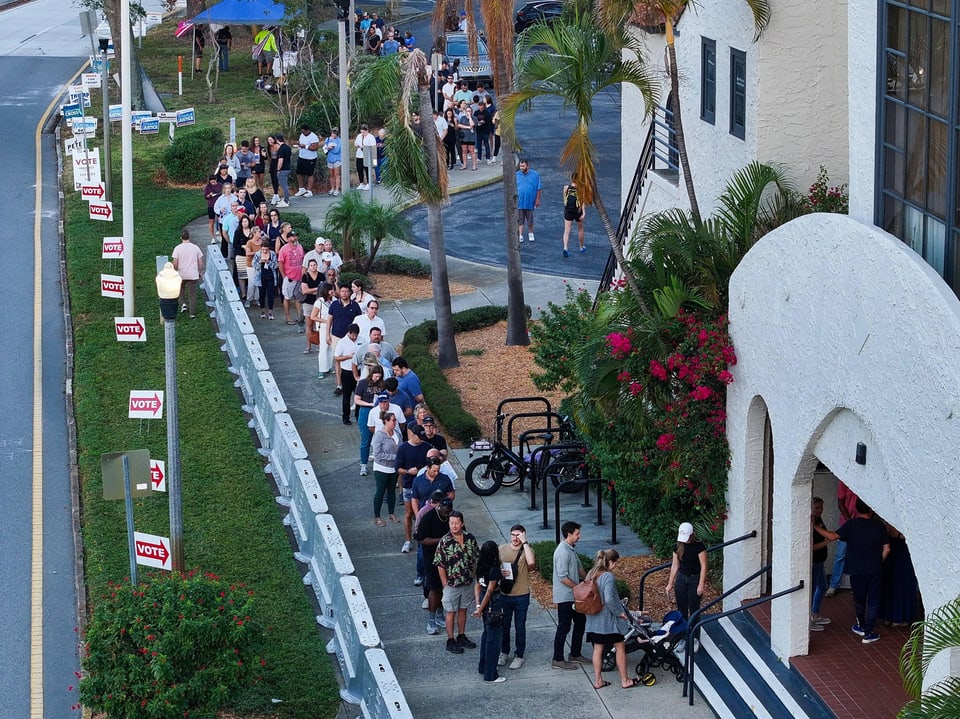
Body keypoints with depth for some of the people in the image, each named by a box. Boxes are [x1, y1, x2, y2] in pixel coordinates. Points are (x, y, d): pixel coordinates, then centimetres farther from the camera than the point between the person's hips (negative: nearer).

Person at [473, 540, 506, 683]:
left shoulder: (481, 567, 3)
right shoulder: (494, 569, -22)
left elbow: (478, 585, 6)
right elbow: (490, 591, -20)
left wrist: (478, 605, 3)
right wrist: (480, 609, -14)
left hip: (484, 601, 9)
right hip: (494, 603, -9)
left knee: (487, 633, 24)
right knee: (493, 638, 0)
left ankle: (483, 667, 37)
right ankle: (490, 675, 6)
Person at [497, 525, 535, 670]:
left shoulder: (526, 550, -9)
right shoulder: (502, 549, 0)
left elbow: (531, 562, -31)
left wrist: (524, 542, -25)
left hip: (521, 595, -3)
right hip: (504, 594, 3)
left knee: (520, 627, 8)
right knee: (504, 625, 15)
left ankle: (519, 656, 19)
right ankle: (504, 653, 31)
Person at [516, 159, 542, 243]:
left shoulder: (535, 174, -3)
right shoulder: (517, 175, 0)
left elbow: (539, 188, 1)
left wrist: (537, 199, -2)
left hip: (530, 202, -1)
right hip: (519, 202, 1)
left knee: (530, 219, 11)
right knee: (520, 220, 1)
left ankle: (531, 234, 29)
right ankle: (520, 236, 6)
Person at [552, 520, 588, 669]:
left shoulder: (571, 549, 9)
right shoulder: (563, 551, -22)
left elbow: (578, 567, 22)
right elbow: (562, 577, -25)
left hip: (574, 596, 10)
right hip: (565, 597, -10)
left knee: (581, 621, 17)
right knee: (564, 627, -3)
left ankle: (575, 654, 29)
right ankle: (558, 660, 5)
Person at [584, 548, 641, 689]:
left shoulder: (591, 574, 4)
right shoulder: (608, 577, -20)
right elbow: (609, 599, -27)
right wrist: (619, 612, -14)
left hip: (594, 619, 7)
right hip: (608, 619, -7)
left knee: (598, 648, 13)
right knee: (620, 647, 6)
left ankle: (598, 681, 16)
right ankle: (625, 680, 13)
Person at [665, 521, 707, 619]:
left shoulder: (699, 546, -12)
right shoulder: (678, 547, 1)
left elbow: (703, 566, -11)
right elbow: (674, 566, 9)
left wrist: (701, 585, -15)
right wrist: (670, 584, 9)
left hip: (694, 579, -4)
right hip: (681, 578, 4)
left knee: (694, 609, -3)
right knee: (682, 609, 7)